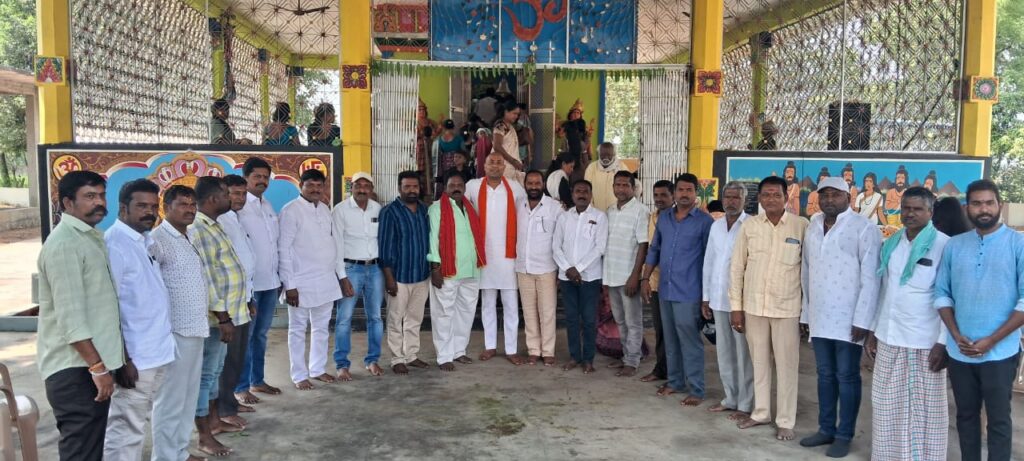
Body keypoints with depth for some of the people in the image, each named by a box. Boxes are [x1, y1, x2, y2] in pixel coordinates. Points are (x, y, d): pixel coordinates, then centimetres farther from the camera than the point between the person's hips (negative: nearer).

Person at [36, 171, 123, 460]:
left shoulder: (91, 237, 15)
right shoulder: (63, 244, -15)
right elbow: (70, 316, -21)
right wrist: (98, 367, -21)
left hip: (91, 365, 9)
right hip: (74, 369, -9)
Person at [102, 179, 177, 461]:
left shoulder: (146, 240, 11)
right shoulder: (115, 244, -15)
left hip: (157, 353, 8)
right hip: (134, 357, -8)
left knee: (137, 424, 18)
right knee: (127, 430, -1)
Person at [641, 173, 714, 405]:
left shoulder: (705, 221, -6)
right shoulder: (663, 217, 10)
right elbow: (654, 249, 17)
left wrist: (707, 293, -5)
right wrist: (645, 278, 10)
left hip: (688, 292, -6)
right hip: (665, 290, 6)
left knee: (690, 342, -2)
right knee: (670, 340, 15)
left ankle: (696, 390, 7)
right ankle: (675, 381, 28)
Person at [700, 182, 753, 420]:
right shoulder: (716, 226, 11)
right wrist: (705, 297, 13)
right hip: (718, 299, 6)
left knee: (743, 353, 2)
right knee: (724, 351, 14)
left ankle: (746, 404, 13)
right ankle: (731, 398, 27)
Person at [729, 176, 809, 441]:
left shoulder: (802, 226, -6)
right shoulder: (749, 226, 1)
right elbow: (737, 266, 4)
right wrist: (736, 306, 2)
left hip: (787, 308, -3)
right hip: (753, 306, 3)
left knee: (786, 366, 6)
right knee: (759, 362, 15)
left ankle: (785, 421, 19)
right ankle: (761, 412, 30)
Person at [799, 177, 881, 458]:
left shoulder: (864, 228, -8)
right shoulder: (813, 227, 11)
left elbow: (870, 278, -12)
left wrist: (862, 319, -15)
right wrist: (806, 310, 12)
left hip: (849, 318, -5)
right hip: (819, 316, 6)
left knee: (847, 377, 3)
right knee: (825, 374, 13)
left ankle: (844, 435, 14)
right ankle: (826, 429, 25)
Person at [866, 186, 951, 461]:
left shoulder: (943, 245, -8)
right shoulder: (891, 244, 9)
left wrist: (943, 342, -13)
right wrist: (873, 331, 13)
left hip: (925, 341, -5)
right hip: (889, 338, 5)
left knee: (925, 408, 6)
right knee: (888, 405, 13)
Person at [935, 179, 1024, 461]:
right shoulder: (954, 245, 5)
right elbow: (942, 293, 7)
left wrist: (991, 340, -13)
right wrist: (956, 335, -6)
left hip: (1000, 352, -3)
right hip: (959, 351, 3)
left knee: (998, 419, 5)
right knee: (966, 415, 14)